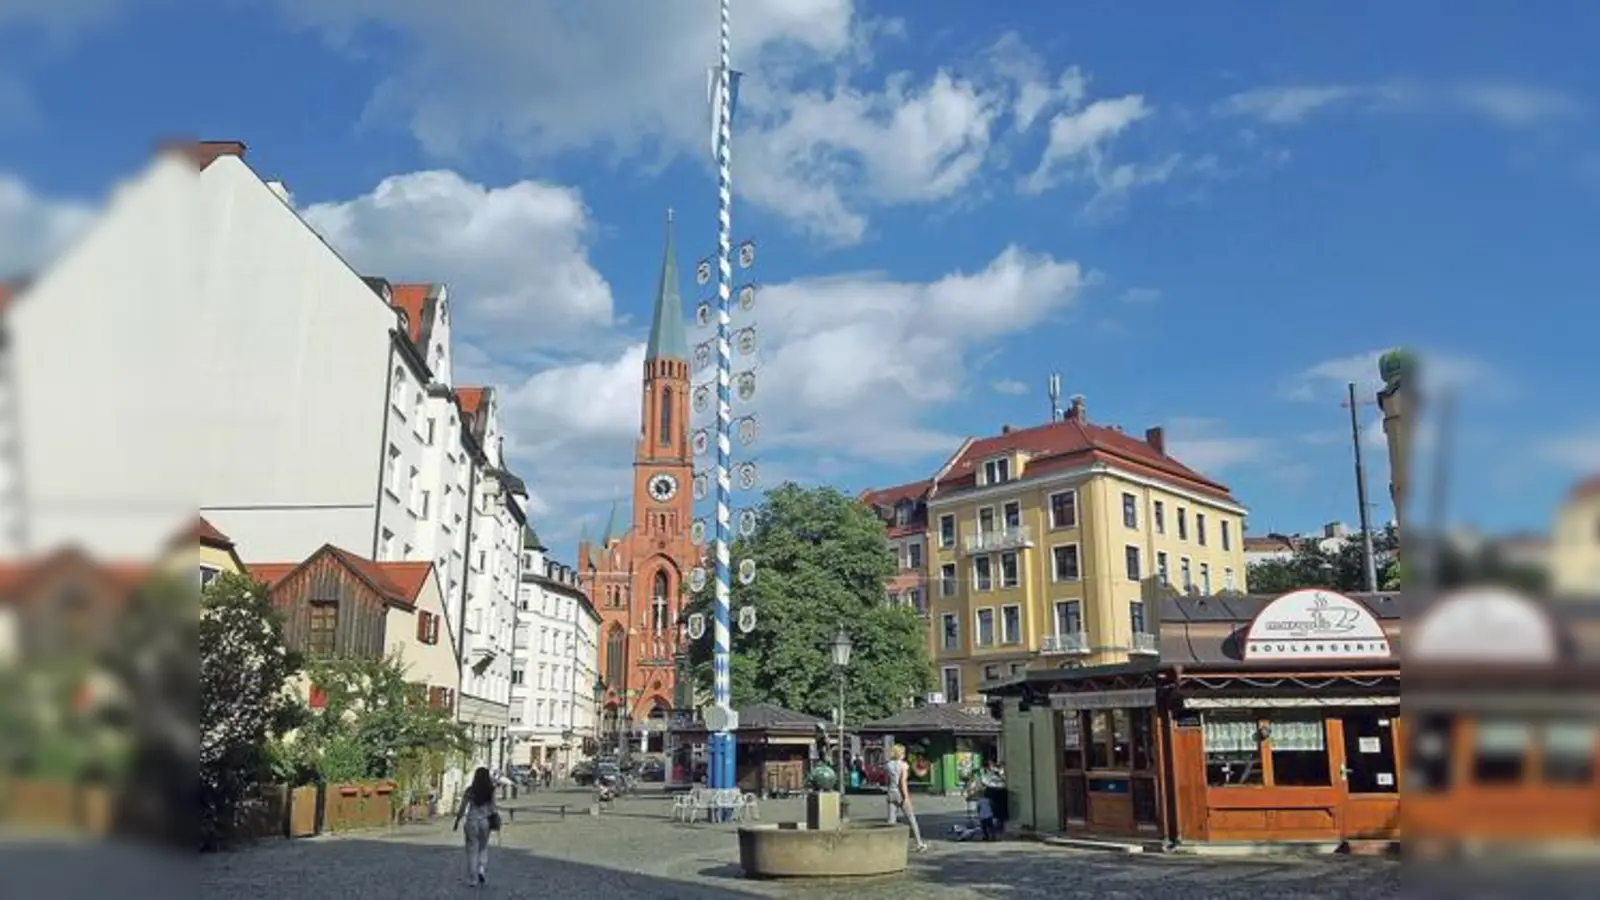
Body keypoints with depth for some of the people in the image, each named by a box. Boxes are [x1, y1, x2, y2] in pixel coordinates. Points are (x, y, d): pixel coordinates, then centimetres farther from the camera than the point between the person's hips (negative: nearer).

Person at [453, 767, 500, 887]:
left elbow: (463, 807, -3)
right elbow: (493, 807, -3)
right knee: (483, 848, 19)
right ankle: (482, 869, -2)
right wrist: (495, 821, 6)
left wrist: (457, 822, 7)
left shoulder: (470, 790, -4)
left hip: (472, 820, -1)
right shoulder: (490, 790, -2)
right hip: (485, 820, 1)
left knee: (472, 850, 7)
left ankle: (472, 878, 8)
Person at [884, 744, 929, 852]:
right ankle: (919, 844, 13)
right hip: (901, 793, -5)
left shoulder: (889, 765, 7)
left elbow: (888, 781, 10)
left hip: (891, 793, 5)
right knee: (911, 819, 7)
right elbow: (903, 781, -17)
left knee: (892, 821, 5)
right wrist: (906, 797, -17)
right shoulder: (904, 765, -8)